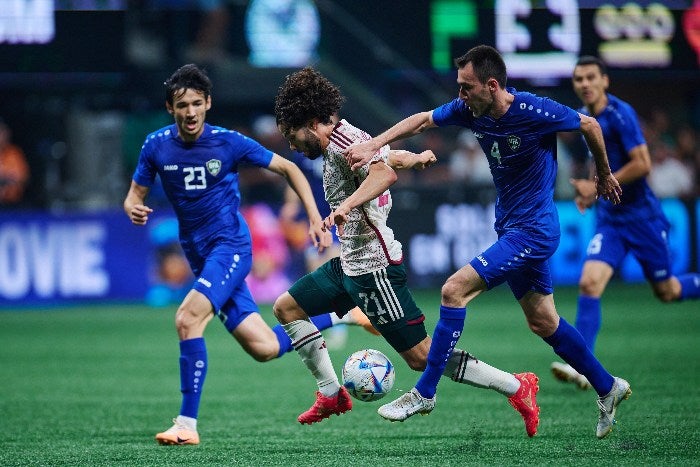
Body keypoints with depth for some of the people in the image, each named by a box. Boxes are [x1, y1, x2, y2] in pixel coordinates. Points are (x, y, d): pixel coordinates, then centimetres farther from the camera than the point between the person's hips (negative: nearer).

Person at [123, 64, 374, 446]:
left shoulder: (229, 142, -9)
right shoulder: (157, 146, 0)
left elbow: (288, 169, 1)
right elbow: (134, 195, 8)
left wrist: (315, 218, -6)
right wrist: (134, 210, -17)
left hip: (230, 246, -5)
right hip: (200, 256, 5)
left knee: (187, 319, -27)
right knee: (264, 348, 4)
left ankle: (187, 424, -23)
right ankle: (340, 316, 30)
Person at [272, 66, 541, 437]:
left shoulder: (342, 138, -16)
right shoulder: (339, 144, 13)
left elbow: (385, 172, -33)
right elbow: (394, 156, 25)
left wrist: (347, 205, -44)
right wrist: (417, 157, 41)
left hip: (374, 266, -11)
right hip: (349, 264, 11)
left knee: (420, 356, -10)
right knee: (286, 309, 14)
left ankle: (516, 387, -5)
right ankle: (331, 394, 16)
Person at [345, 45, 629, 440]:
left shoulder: (534, 111, -22)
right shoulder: (470, 110, -4)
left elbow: (589, 125, -6)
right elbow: (422, 120, 7)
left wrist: (604, 175, 9)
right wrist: (373, 146, -6)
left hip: (533, 230, -8)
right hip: (510, 228, 8)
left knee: (455, 289, -16)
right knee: (543, 322, 15)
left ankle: (425, 392, -9)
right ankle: (608, 387, 31)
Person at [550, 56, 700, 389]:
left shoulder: (620, 114, -16)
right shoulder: (583, 118, 8)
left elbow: (642, 164, -22)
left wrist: (597, 187, -20)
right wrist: (589, 190, 8)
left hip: (641, 215, -6)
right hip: (608, 219, 6)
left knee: (666, 292, 7)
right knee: (589, 284, -14)